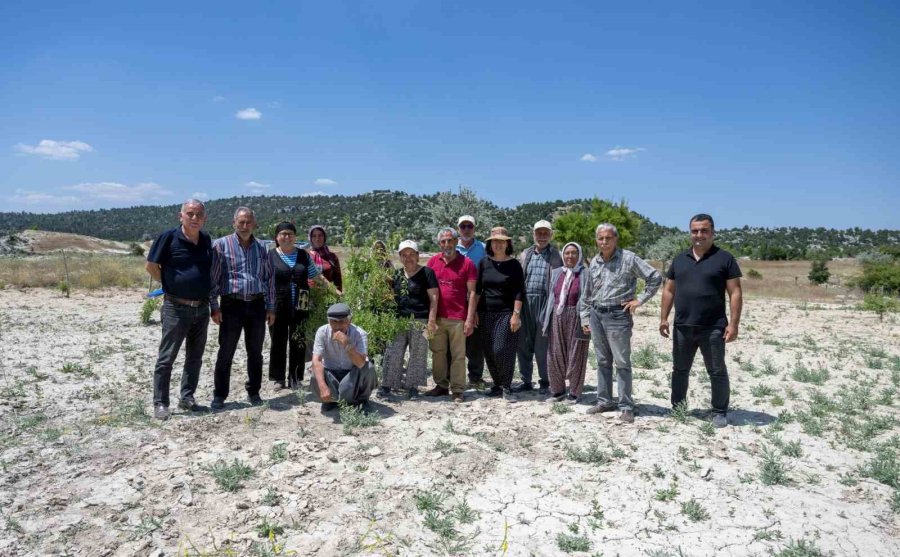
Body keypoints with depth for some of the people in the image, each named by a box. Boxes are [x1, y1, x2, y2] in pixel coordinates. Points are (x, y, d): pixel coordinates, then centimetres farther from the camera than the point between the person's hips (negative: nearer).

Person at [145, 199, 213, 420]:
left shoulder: (207, 240, 4)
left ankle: (186, 398, 25)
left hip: (202, 308, 5)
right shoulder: (169, 237, -11)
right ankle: (160, 403, 10)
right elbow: (151, 266, -4)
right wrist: (170, 285, 1)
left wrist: (204, 290, 11)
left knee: (195, 357, 13)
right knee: (166, 358, 1)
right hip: (176, 308, -5)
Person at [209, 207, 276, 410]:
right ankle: (219, 395, 13)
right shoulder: (221, 245, -1)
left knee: (255, 353, 11)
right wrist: (214, 306, -8)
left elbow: (269, 279, 12)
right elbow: (213, 277, -3)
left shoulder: (261, 247, 9)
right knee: (226, 353, 2)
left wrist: (270, 307, 9)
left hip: (256, 305, 3)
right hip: (232, 304, -3)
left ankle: (253, 392, 24)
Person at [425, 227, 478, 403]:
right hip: (437, 317, 4)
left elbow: (472, 293, -3)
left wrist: (470, 319, -9)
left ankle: (457, 390, 11)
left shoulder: (467, 263, -3)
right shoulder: (433, 261, 7)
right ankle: (441, 385, 24)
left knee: (458, 355, 3)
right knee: (438, 353, 11)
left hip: (458, 318, -3)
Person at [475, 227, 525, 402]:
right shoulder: (484, 262, 8)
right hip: (486, 314, 4)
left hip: (506, 314, -4)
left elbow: (519, 292, -5)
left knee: (502, 351, -9)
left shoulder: (514, 264, -1)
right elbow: (477, 289, 10)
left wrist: (516, 314, -12)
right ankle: (497, 385, 21)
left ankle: (506, 388, 4)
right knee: (489, 352, 6)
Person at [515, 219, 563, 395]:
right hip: (525, 301, 4)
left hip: (545, 302, -3)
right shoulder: (525, 254, 14)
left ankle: (545, 382, 11)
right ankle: (526, 380, 19)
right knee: (524, 343, 7)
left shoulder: (556, 256, 5)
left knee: (542, 345, -1)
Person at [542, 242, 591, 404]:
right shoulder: (556, 273, 12)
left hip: (576, 319, -4)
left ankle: (574, 393, 17)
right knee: (555, 355, 7)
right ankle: (557, 390, 21)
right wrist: (546, 320, 11)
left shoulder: (586, 275, -3)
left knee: (576, 357, 4)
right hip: (557, 318, 5)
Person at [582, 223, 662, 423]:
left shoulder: (628, 258, -8)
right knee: (603, 361, 13)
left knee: (622, 363, -1)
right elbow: (587, 294, 15)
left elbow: (655, 277, -7)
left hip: (618, 315, -5)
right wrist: (585, 318, 13)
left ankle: (626, 406, 8)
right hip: (596, 315, 6)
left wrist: (640, 299, -8)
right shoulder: (594, 262, 9)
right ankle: (604, 401, 23)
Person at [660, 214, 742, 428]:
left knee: (717, 372, 5)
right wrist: (663, 318, 6)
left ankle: (720, 412, 19)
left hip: (712, 328, -4)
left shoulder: (724, 258, -3)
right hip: (682, 327, 4)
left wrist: (733, 324, -13)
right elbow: (669, 290, 13)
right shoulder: (679, 259, 10)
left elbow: (735, 293, -6)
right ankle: (677, 408, 28)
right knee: (680, 370, 14)